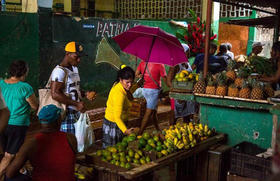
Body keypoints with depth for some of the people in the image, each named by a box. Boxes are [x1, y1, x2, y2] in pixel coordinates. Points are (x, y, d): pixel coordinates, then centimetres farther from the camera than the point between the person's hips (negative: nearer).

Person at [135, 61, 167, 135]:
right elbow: (164, 78, -9)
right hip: (154, 90, -7)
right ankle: (140, 134, -3)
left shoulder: (142, 62, 1)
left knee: (154, 110, 20)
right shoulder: (160, 64, -14)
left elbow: (136, 74, 2)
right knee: (149, 113, -3)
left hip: (144, 89, 7)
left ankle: (158, 130, 32)